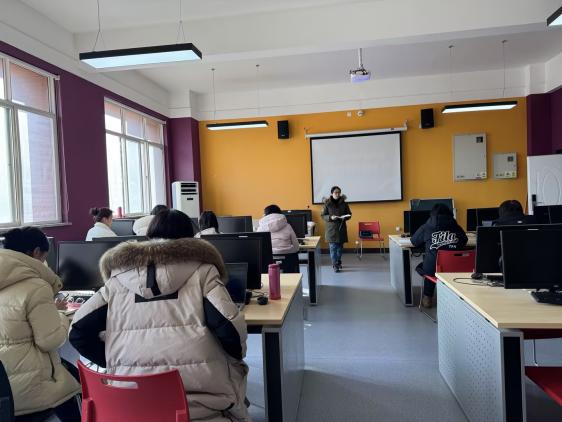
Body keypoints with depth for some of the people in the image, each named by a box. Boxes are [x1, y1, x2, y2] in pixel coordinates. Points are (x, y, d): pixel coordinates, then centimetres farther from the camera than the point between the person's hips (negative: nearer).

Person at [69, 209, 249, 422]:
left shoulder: (118, 277, 7)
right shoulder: (200, 271, -3)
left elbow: (78, 332, 6)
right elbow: (230, 329, -12)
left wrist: (115, 365, 16)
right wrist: (238, 357, 8)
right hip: (200, 397, -3)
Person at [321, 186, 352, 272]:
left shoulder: (344, 203, 0)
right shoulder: (327, 203, -5)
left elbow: (349, 214, 7)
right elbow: (322, 215, -2)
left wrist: (345, 217, -15)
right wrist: (330, 217, -19)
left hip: (342, 228, 2)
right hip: (331, 228, -2)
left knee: (340, 247, 11)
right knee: (333, 247, -5)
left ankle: (338, 262, 29)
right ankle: (335, 265, 1)